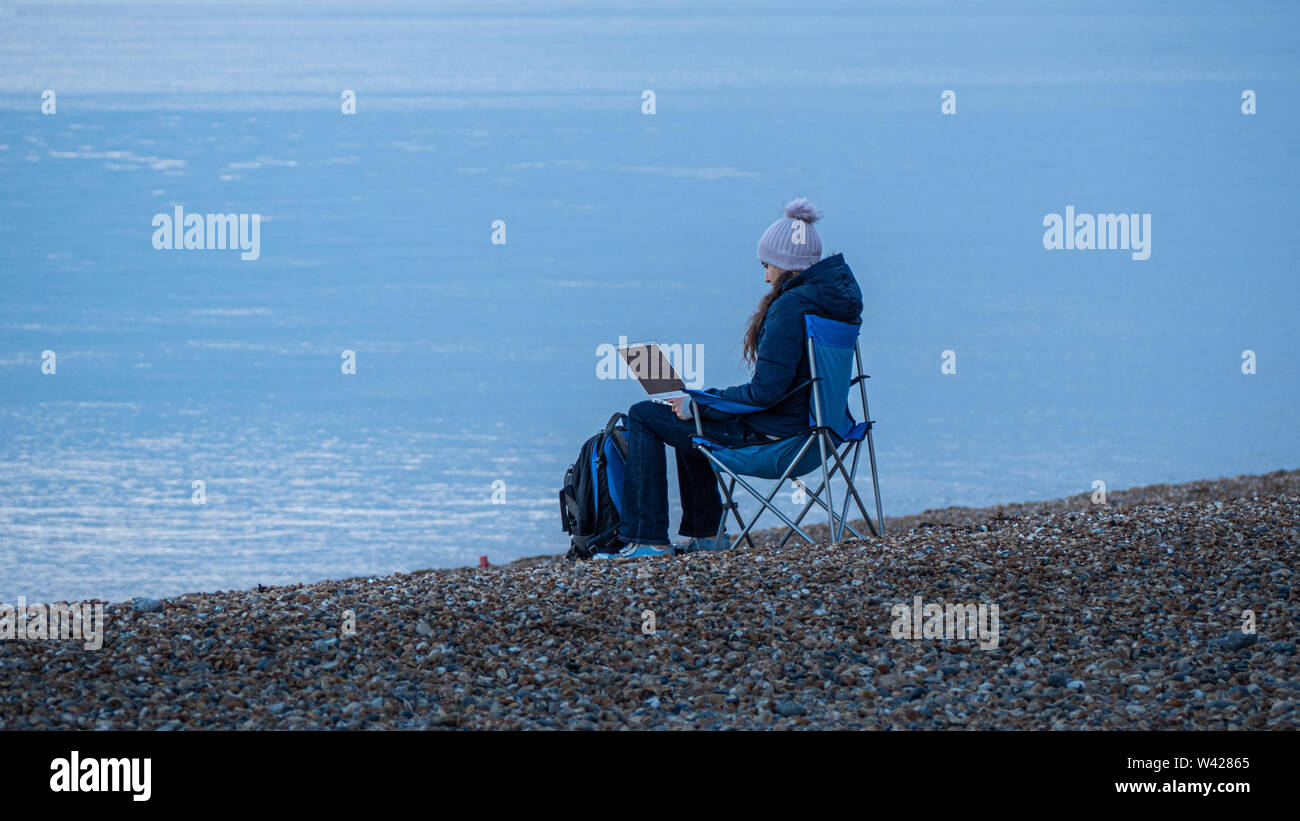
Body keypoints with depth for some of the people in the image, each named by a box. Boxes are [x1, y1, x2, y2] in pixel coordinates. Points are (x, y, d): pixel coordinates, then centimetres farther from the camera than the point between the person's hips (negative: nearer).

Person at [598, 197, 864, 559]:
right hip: (806, 422, 10)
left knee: (643, 416, 2)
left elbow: (767, 390, -27)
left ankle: (649, 539, 6)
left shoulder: (791, 307, -24)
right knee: (687, 416, 34)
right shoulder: (838, 294, 6)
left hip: (773, 434, -10)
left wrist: (698, 404, -14)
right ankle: (706, 532, 39)